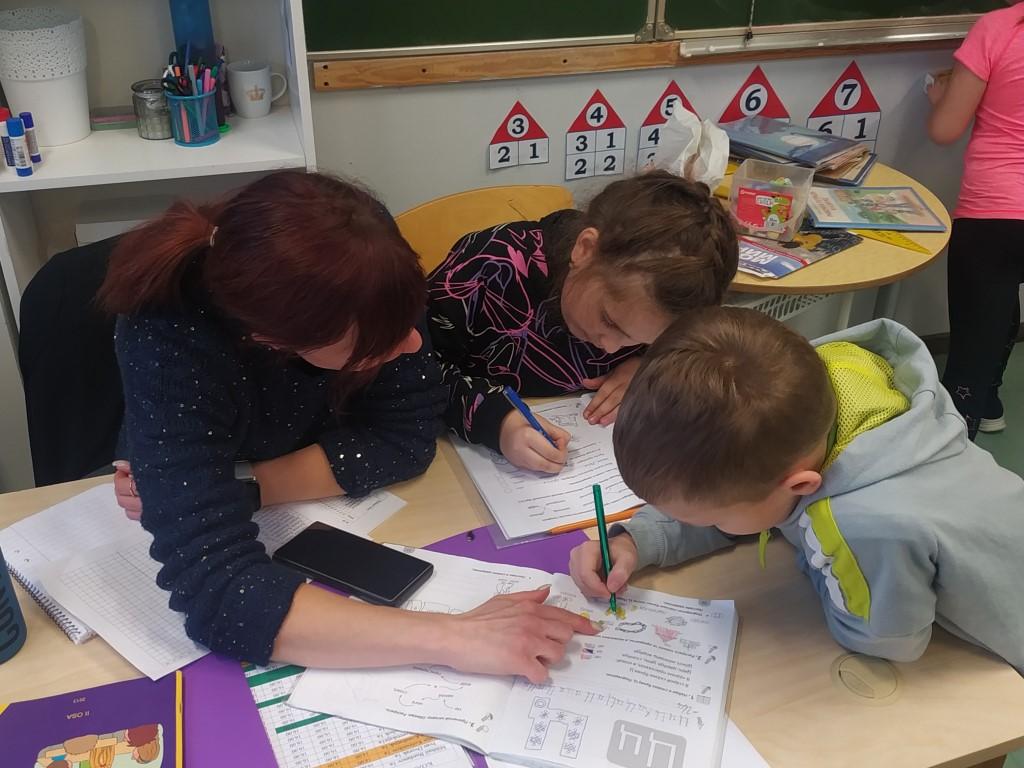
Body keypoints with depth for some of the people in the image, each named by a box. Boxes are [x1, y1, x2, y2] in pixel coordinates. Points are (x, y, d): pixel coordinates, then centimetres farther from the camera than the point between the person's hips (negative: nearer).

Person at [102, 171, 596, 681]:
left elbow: (406, 438, -21)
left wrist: (241, 487, -30)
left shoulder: (366, 283, -29)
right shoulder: (168, 345, -38)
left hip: (325, 510, 5)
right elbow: (219, 595, -45)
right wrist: (450, 636, -48)